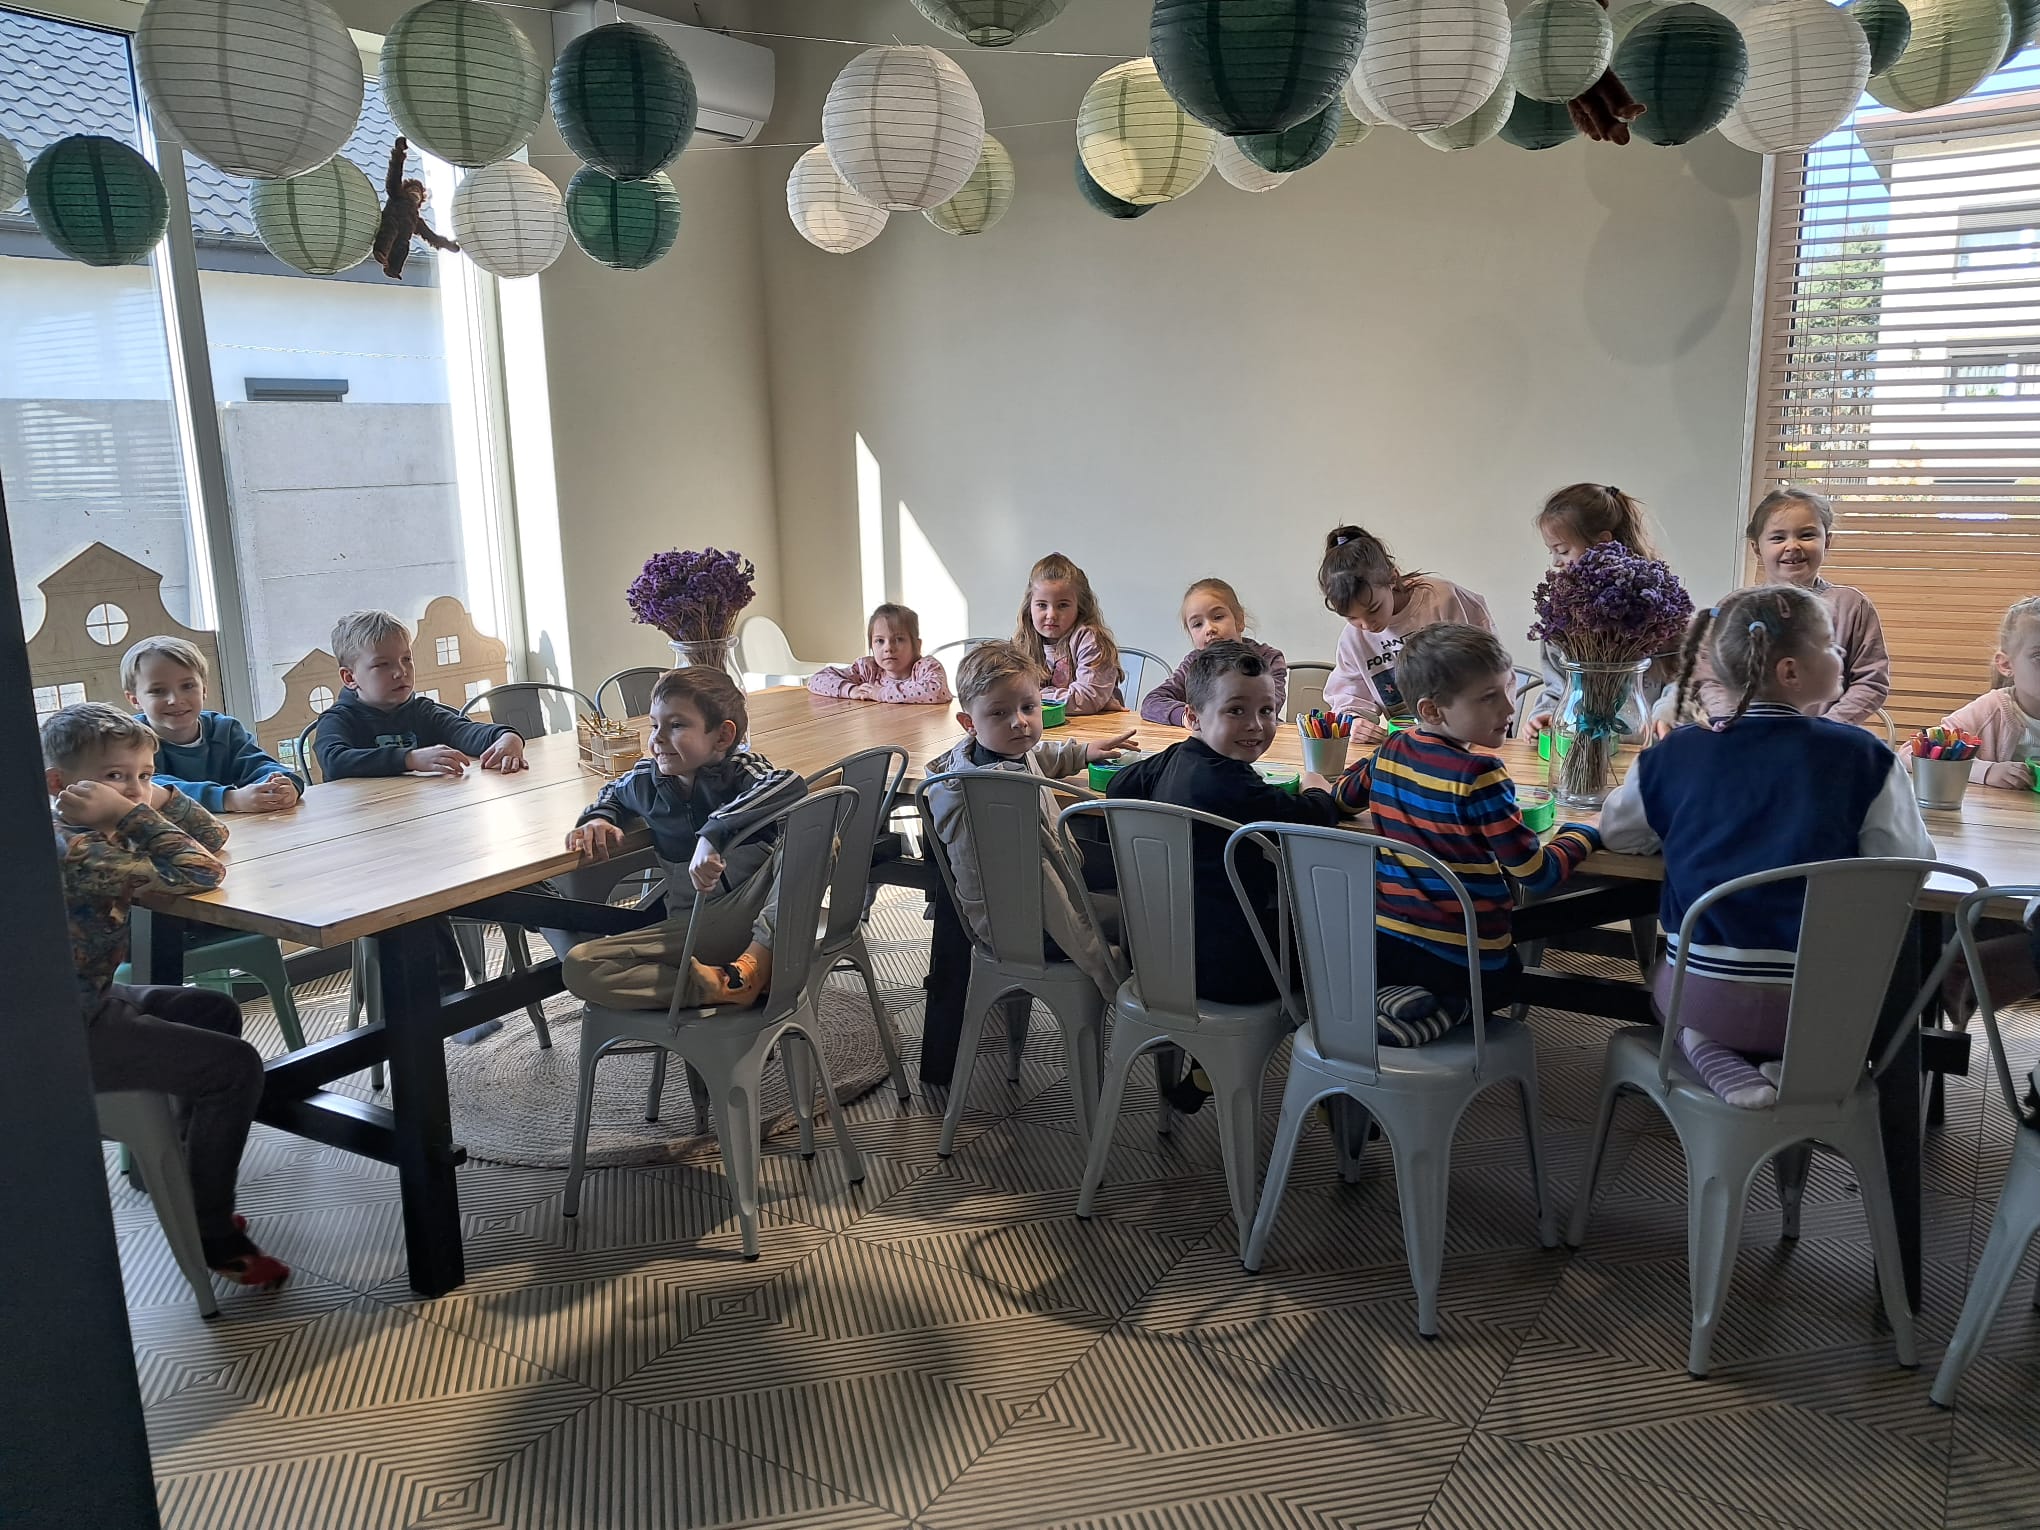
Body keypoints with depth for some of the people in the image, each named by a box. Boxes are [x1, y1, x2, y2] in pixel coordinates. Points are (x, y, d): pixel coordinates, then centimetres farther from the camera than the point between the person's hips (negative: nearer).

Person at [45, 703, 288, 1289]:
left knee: (215, 1013, 25)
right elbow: (201, 873, -34)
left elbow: (214, 839, 9)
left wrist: (160, 799, -5)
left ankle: (191, 1182, 34)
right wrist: (135, 816, -27)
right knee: (235, 1066, -14)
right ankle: (211, 1232, 4)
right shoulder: (73, 851, -27)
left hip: (87, 1000, 11)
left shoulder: (104, 835, 4)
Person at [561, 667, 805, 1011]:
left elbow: (790, 786, -36)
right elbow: (613, 794, 32)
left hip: (756, 915, -4)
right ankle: (708, 987, -27)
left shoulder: (741, 768, -11)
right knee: (579, 967, -14)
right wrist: (598, 819, 9)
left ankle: (758, 960, -27)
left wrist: (714, 832, -43)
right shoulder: (646, 781, 6)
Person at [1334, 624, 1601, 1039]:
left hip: (1380, 945, 5)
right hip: (1466, 963, -5)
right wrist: (1583, 834, -1)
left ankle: (1385, 995, 5)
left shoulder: (1390, 752, -1)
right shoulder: (1478, 776, -22)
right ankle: (1446, 1007, 0)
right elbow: (1538, 875, -19)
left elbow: (1343, 797, 21)